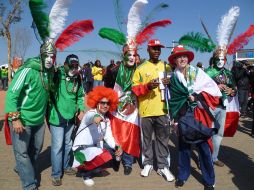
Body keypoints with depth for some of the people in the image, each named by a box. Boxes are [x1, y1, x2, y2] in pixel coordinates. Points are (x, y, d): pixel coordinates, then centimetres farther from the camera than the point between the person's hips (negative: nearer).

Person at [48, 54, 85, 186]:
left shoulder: (77, 79, 6)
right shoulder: (57, 76, -13)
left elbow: (80, 96, 16)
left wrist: (81, 110, 4)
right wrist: (50, 111, -18)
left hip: (71, 117, 6)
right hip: (57, 117, -6)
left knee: (68, 144, 19)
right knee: (57, 146, -2)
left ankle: (66, 167, 38)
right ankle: (56, 174, 14)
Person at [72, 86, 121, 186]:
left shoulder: (106, 119, 4)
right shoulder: (90, 113, -18)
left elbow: (108, 137, -2)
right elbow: (91, 117, -44)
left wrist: (117, 147, -21)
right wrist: (96, 117, -69)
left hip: (95, 146, 8)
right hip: (82, 148, -8)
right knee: (104, 158, -29)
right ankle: (85, 173, 1)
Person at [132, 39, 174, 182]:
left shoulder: (166, 67, 10)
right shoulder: (141, 68, 2)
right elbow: (135, 89, -1)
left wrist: (170, 82, -6)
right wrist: (147, 86, -19)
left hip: (162, 109, 2)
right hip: (146, 110, -1)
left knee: (163, 139, 6)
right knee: (147, 138, 9)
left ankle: (163, 166, 17)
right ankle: (148, 163, 25)